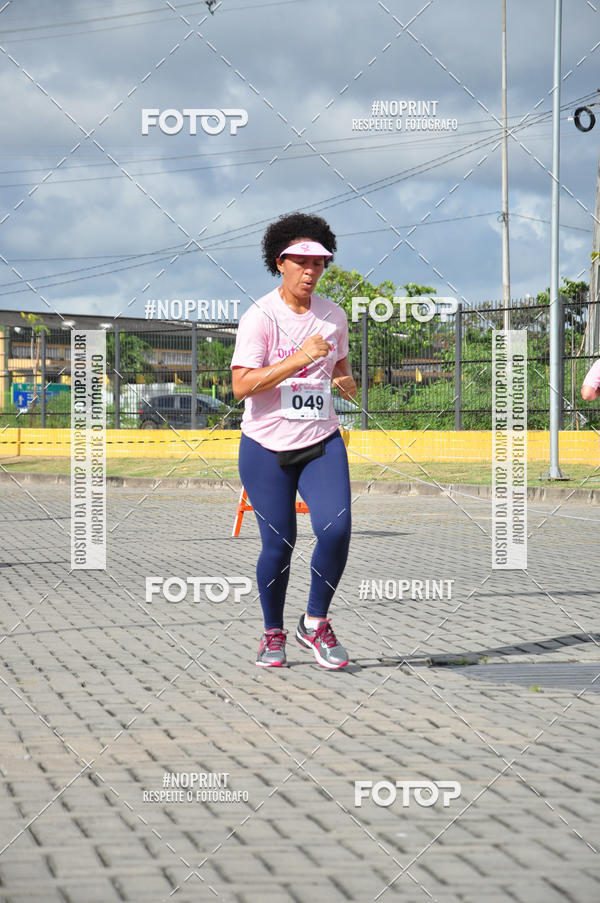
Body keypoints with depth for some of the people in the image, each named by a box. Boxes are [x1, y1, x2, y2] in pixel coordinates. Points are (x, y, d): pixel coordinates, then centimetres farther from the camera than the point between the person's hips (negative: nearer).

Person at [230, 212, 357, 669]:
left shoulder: (333, 315, 5)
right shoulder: (260, 317, -11)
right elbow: (242, 386, -19)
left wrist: (347, 382, -2)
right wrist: (297, 360, -27)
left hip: (322, 442, 3)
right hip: (266, 447, -3)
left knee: (336, 529, -16)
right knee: (278, 545, -1)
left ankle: (316, 623, 4)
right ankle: (274, 633, 21)